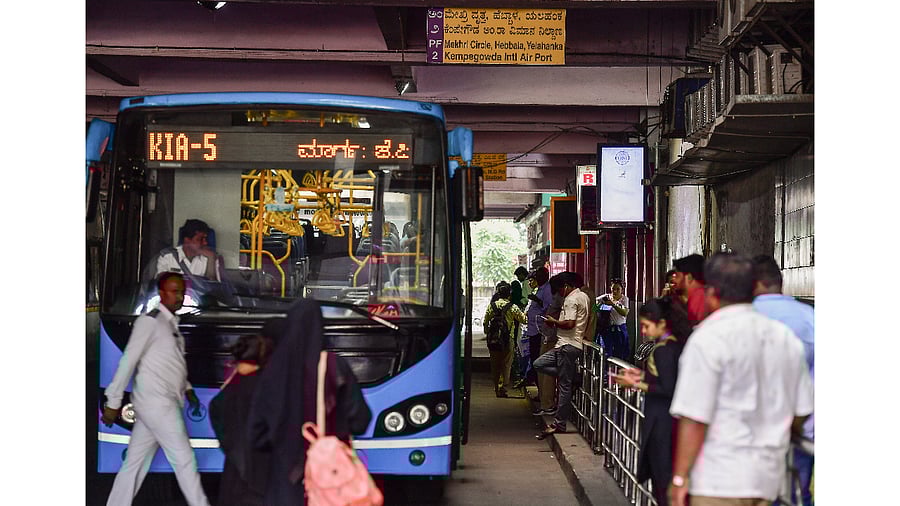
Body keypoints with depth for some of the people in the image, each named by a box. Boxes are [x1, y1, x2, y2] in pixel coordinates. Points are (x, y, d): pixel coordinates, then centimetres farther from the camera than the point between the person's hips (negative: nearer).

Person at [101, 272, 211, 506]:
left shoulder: (172, 325, 17)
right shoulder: (150, 321, -10)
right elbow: (128, 361, -12)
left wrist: (187, 389, 10)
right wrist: (113, 402, -13)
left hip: (163, 403, 8)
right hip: (155, 402, -8)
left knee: (135, 463, 9)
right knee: (184, 460, -4)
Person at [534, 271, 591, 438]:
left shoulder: (571, 300, -14)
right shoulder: (585, 297, 16)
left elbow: (569, 323, -23)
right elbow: (587, 320, 23)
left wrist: (554, 321, -7)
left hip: (568, 345, -10)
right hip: (577, 342, 10)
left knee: (564, 386, -6)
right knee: (539, 364, 11)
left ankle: (559, 424, -3)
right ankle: (570, 377, 6)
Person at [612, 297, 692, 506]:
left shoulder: (662, 350, -18)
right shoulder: (676, 344, 8)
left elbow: (667, 389, -20)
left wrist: (636, 384, -15)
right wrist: (642, 375, 12)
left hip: (661, 422, -9)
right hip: (671, 419, 9)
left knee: (661, 476, -2)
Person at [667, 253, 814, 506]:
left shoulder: (708, 338, -11)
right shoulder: (786, 337, 10)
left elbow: (695, 418, -15)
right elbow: (801, 411, 15)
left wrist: (680, 478, -9)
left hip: (721, 478, -7)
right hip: (769, 475, 7)